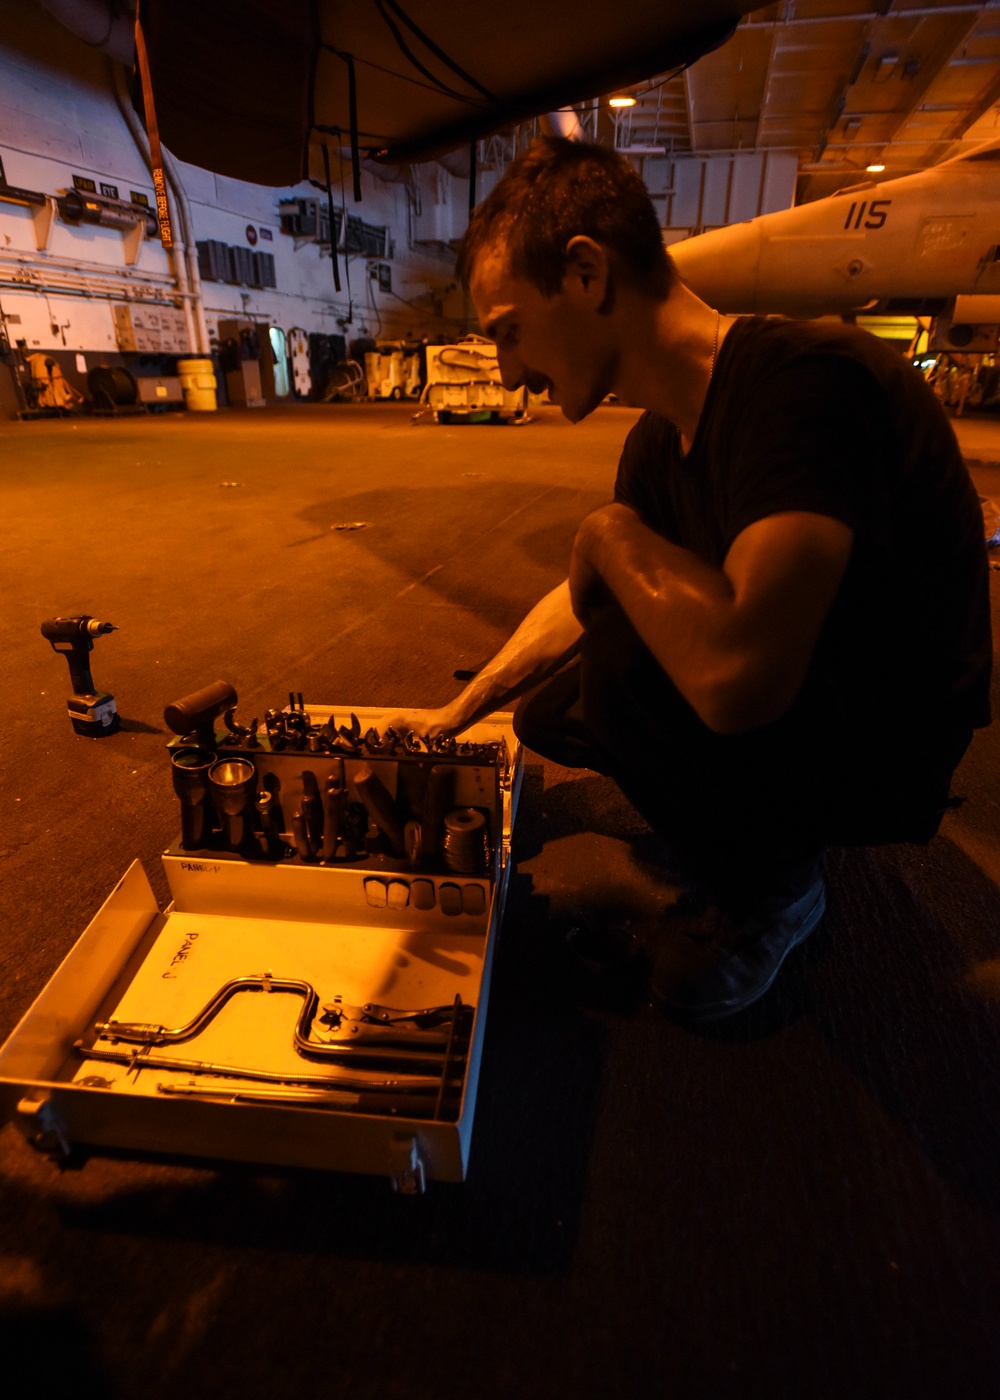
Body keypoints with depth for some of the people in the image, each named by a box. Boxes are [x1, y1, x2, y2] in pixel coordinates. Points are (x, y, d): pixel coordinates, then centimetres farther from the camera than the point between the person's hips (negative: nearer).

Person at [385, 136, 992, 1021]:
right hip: (774, 705, 8)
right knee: (546, 713, 9)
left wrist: (611, 534, -24)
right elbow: (583, 598, 9)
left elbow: (734, 672, -43)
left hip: (887, 749, -7)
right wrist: (453, 717, 13)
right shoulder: (659, 443, -2)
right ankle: (755, 834, 18)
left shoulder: (807, 377, -29)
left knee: (624, 658, -31)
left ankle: (773, 887, -3)